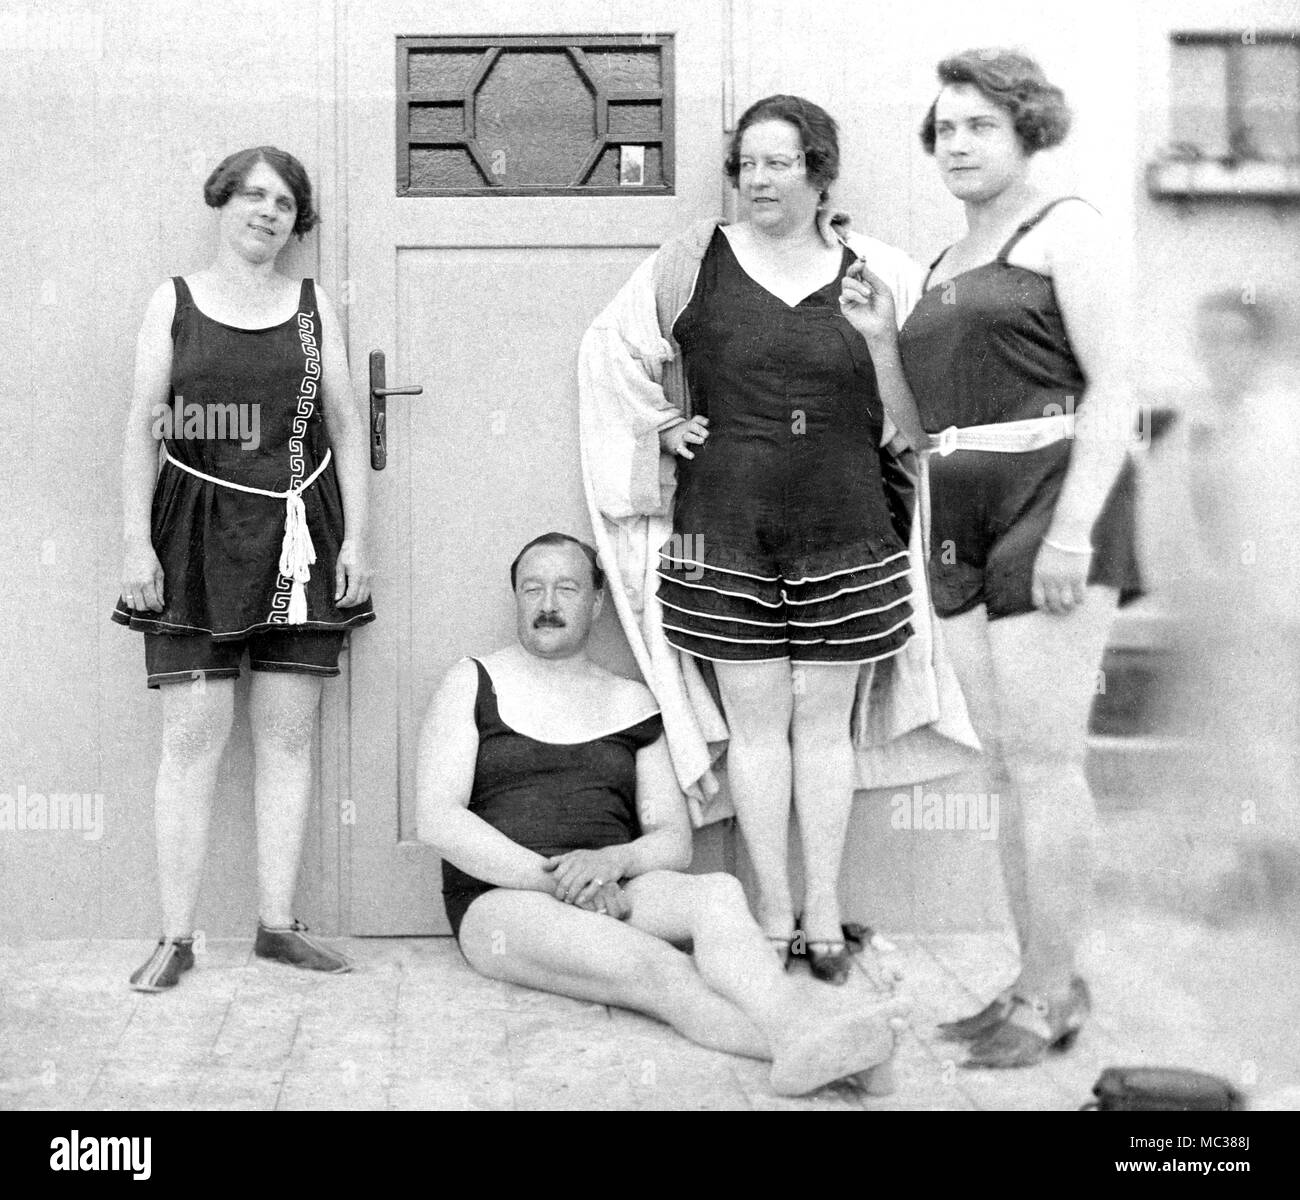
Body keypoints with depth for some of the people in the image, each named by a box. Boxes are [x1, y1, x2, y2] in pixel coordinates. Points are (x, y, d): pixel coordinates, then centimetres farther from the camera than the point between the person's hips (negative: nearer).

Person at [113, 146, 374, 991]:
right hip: (198, 529, -2)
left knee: (288, 735, 3)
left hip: (299, 534, 2)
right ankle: (177, 937, 2)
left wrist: (355, 537, 1)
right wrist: (137, 541, -6)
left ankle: (279, 923, 11)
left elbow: (347, 428, 9)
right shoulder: (175, 301, 7)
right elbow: (143, 429, 3)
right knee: (193, 736, -4)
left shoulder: (313, 304, 10)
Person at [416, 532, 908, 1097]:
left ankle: (800, 1033, -59)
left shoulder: (630, 702, 19)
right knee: (656, 969, -35)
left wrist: (612, 860, -12)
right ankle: (803, 1036, -58)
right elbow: (437, 820, -3)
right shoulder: (475, 682, 10)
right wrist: (553, 880, -15)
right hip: (503, 898, -3)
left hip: (613, 895, 3)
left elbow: (675, 841, 13)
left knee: (718, 892, -32)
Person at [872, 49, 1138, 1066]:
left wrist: (1073, 529, -19)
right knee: (1011, 764, 8)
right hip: (962, 521, 8)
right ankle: (1048, 980, 16)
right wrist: (872, 333, 7)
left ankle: (1049, 997, 1)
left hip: (1051, 503, -8)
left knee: (1043, 762, -8)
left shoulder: (1064, 227, -1)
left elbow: (1113, 389, -10)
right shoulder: (945, 266, 21)